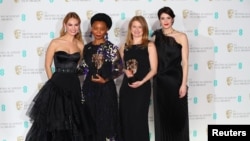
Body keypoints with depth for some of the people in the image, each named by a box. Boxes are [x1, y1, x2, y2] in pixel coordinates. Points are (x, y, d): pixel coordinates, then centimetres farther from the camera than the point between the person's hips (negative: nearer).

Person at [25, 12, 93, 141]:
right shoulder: (55, 43, -4)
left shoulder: (80, 45, 6)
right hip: (57, 86, -3)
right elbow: (47, 65, 2)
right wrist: (54, 82, 2)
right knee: (54, 122, 3)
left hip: (74, 86, 4)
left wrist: (72, 79, 9)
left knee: (74, 124, 8)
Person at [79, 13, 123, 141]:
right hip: (89, 87, 4)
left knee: (105, 119, -1)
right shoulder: (87, 47, 8)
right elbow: (84, 68, 14)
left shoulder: (111, 48, -6)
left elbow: (119, 69, -7)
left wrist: (105, 80, -16)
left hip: (105, 88, -4)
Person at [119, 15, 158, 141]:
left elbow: (153, 69, -5)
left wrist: (141, 82, -18)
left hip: (142, 87, -4)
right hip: (126, 87, 4)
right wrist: (125, 71, -4)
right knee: (125, 119, 5)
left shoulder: (149, 46, -1)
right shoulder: (124, 47, 10)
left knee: (139, 119, -2)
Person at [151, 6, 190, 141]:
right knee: (162, 116, 8)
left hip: (176, 80, -2)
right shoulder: (155, 37, 7)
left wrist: (183, 84, -11)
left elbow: (185, 62, -5)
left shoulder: (181, 37, -1)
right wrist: (150, 81, -2)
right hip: (160, 82, 3)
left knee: (178, 116, 2)